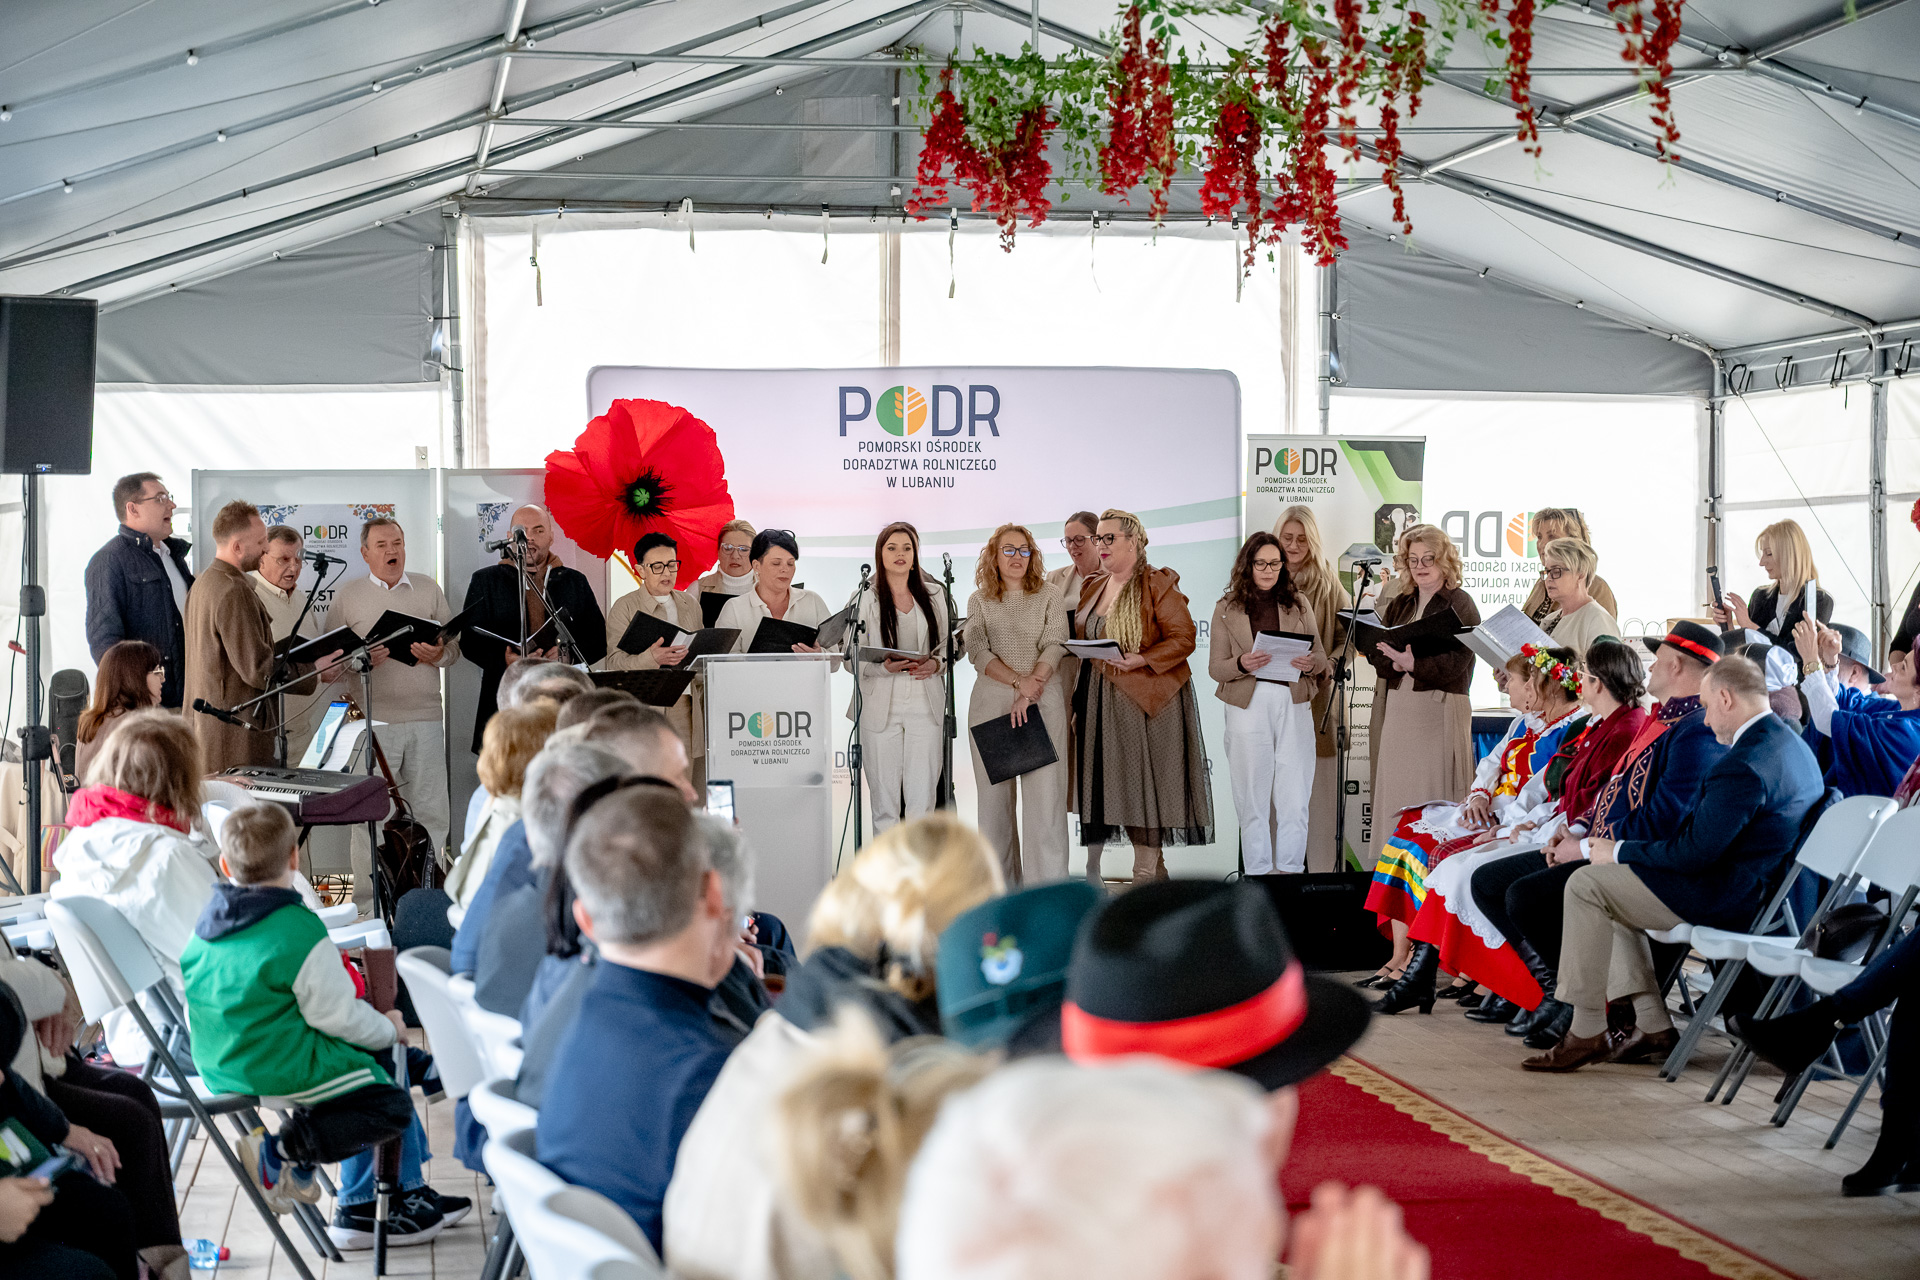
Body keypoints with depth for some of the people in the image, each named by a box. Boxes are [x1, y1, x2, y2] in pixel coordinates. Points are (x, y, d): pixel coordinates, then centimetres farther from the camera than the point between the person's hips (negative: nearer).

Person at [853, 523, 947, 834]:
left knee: (922, 799, -4)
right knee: (884, 798, -1)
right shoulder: (865, 599, 4)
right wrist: (885, 667, -16)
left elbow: (948, 645, 17)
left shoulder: (934, 595, 13)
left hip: (925, 703, 2)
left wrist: (936, 663, -5)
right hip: (881, 703, -2)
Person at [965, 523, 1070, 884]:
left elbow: (1054, 647, -2)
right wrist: (1018, 681, -14)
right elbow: (977, 651, -1)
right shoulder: (979, 601, 11)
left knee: (1044, 794, -8)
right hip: (991, 701, 1)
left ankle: (1048, 891, -9)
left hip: (1043, 701, -1)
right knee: (995, 796, 1)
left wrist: (1028, 693, -14)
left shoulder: (1050, 598, 9)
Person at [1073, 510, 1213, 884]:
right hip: (1103, 696, 7)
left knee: (1144, 778, -7)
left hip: (1146, 697, -7)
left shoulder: (1157, 586, -7)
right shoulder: (1093, 588, 16)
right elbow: (1086, 640, 26)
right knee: (1118, 781, 6)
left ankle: (1148, 871, -3)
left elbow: (1184, 637, -11)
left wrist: (1143, 660, -22)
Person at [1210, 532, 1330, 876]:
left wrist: (1310, 662, -11)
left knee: (1294, 797, -2)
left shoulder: (1298, 604, 14)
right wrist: (1242, 664, -15)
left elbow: (1322, 658, 12)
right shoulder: (1227, 608, 9)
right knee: (1252, 796, 0)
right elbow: (1215, 667, 6)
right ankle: (1258, 873, 6)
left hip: (1294, 704, 1)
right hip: (1248, 705, -1)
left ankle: (1291, 870, 5)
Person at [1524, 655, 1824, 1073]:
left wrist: (1619, 851, -9)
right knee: (1612, 883, 19)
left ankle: (1587, 1033, -4)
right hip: (1759, 889, 11)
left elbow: (1692, 854, -24)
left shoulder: (1744, 764, -24)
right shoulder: (1793, 745, 10)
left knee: (1586, 884, -7)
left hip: (1723, 898, -11)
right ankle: (1653, 1027, 15)